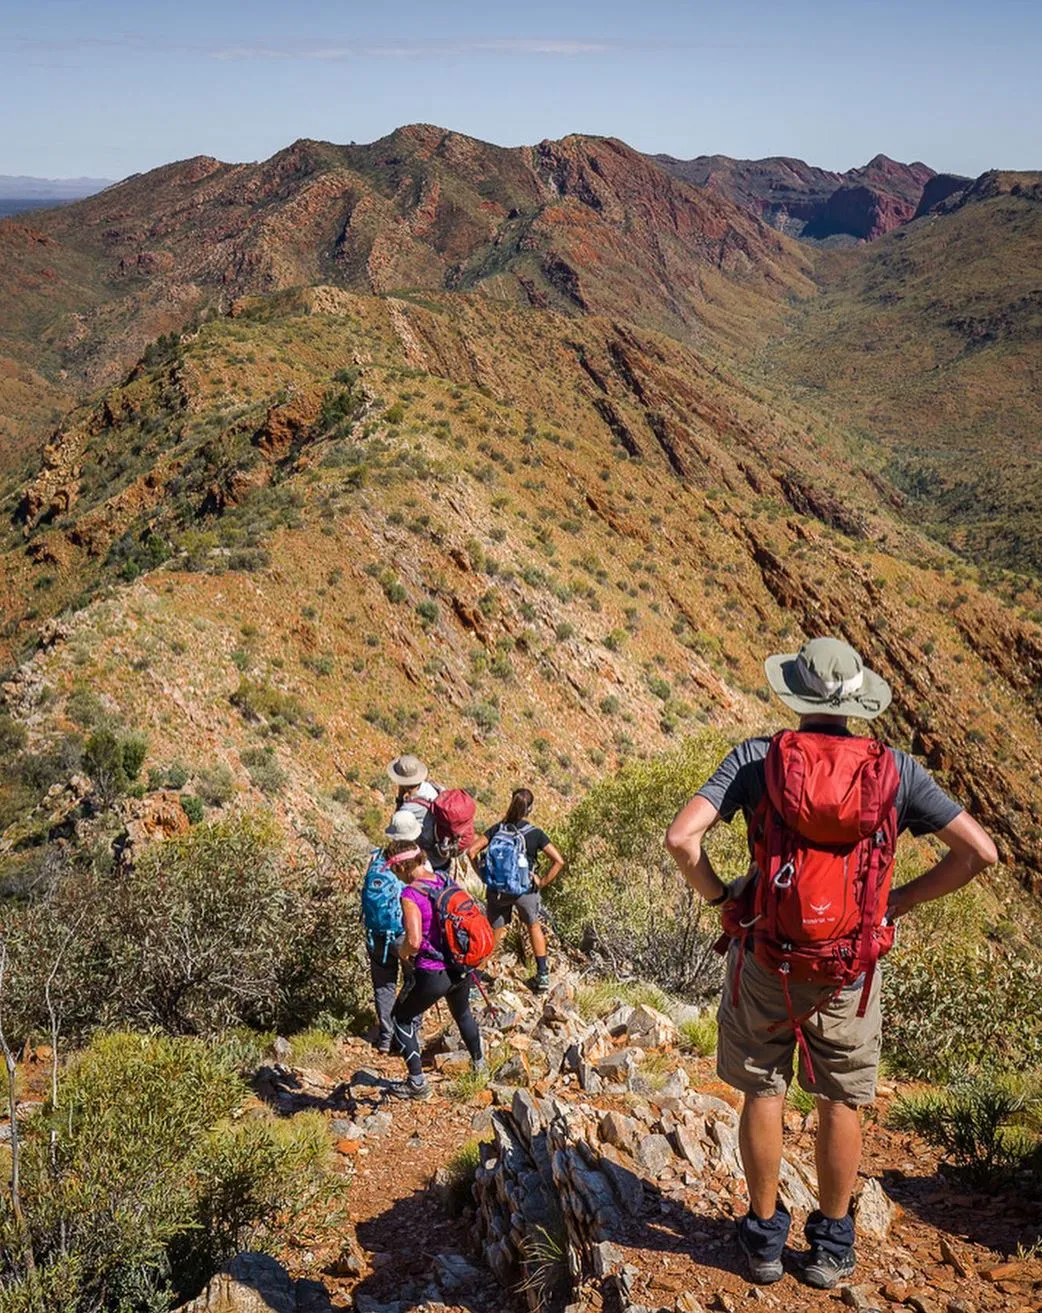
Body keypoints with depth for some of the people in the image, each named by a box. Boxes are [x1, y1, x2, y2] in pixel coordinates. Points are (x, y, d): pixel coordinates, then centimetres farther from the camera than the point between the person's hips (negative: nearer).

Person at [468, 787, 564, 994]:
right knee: (534, 926, 23)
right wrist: (543, 882, -6)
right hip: (524, 889, -1)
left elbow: (472, 851, -8)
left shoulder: (498, 828, -5)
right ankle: (543, 976, 27)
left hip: (496, 890, 1)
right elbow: (558, 861, -16)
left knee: (493, 934, 16)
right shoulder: (535, 834, -11)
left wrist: (484, 876, 2)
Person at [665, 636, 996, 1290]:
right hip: (851, 966, 1)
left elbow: (682, 837, -18)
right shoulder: (895, 769, -5)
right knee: (842, 1102, 15)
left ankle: (765, 1236, 26)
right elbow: (980, 850, -6)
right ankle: (832, 1247, 27)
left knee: (763, 1094, 14)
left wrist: (719, 896, -1)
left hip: (765, 960, -1)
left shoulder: (757, 758, -9)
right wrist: (901, 900, 2)